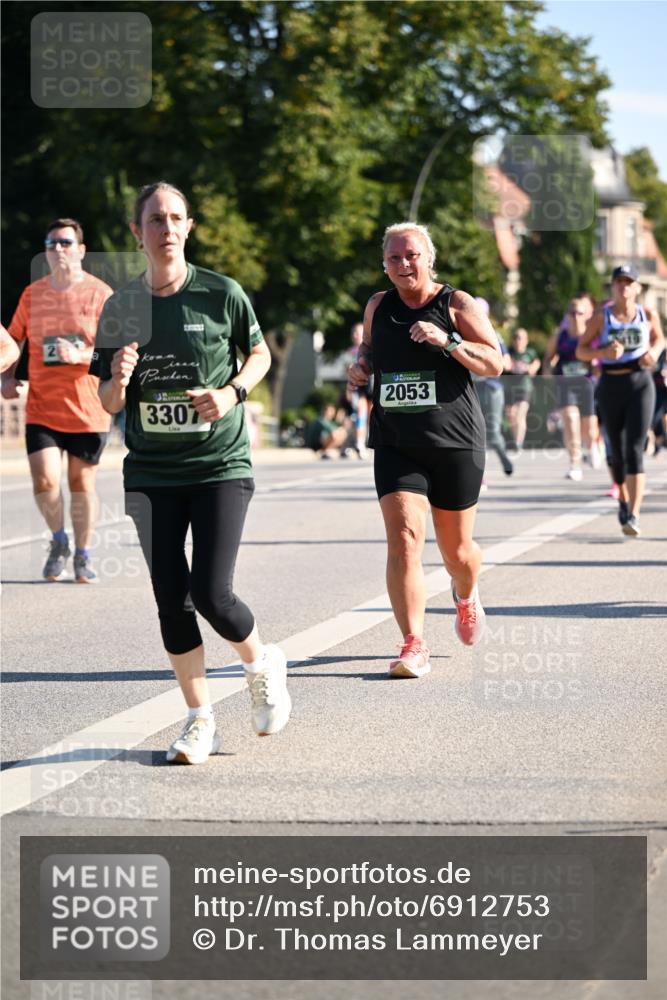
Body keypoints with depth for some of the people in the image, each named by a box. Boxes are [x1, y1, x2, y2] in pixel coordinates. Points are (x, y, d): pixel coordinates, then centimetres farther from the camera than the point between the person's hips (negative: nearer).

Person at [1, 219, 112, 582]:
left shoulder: (99, 294, -4)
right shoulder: (32, 293, 7)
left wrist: (80, 355, -25)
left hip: (88, 410, -2)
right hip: (41, 408, 2)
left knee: (82, 483, 6)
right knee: (44, 481, -11)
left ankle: (83, 555, 24)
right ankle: (58, 540, 16)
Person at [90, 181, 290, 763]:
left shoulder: (221, 294, -5)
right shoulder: (121, 307, 2)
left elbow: (260, 353, 11)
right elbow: (109, 404, 7)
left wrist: (232, 392, -9)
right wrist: (119, 380, -16)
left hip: (220, 465, -3)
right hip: (151, 473, 3)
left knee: (211, 594, -12)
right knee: (171, 601, 2)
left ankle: (262, 666, 20)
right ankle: (200, 721, 16)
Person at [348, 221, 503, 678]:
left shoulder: (457, 305, -3)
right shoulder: (378, 306, 8)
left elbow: (495, 363, -8)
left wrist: (447, 340, -22)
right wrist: (361, 366, 3)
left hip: (455, 443, -2)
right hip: (395, 446, 2)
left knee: (456, 549, 10)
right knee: (403, 539, -16)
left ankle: (467, 597, 46)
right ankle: (414, 646, -15)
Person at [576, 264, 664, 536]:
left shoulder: (648, 315, 2)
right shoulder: (601, 316, -2)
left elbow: (659, 338, 21)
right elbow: (581, 351, 0)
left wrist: (654, 352, -2)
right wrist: (603, 352, -20)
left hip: (640, 384, -1)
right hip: (611, 386, 1)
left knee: (634, 448, -15)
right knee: (617, 450, 12)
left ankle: (633, 516, -22)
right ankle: (623, 501, 39)